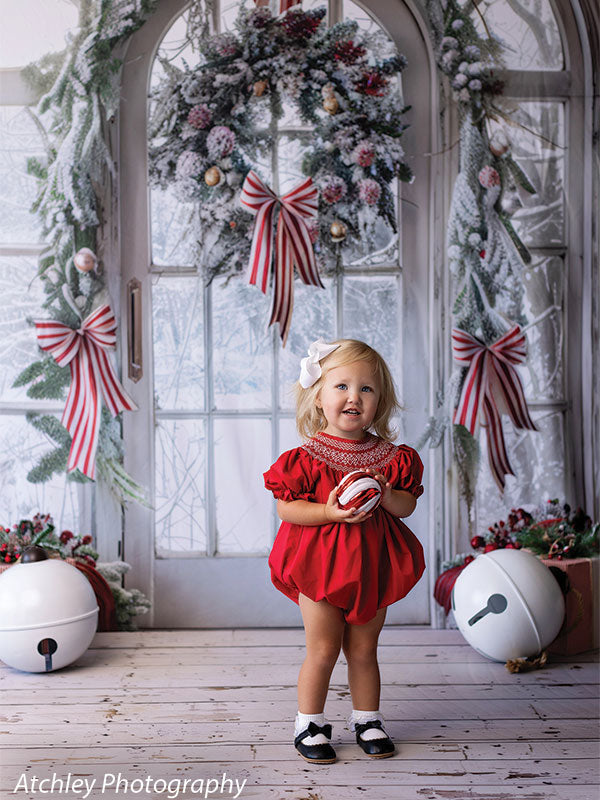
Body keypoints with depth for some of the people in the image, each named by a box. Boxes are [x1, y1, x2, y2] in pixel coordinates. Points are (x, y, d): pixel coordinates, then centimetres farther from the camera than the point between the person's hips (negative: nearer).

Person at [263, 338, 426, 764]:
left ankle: (367, 720, 32)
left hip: (371, 562, 3)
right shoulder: (307, 457, -10)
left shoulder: (391, 457, 1)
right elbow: (285, 507, -10)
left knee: (363, 648, 14)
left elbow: (408, 505, 3)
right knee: (323, 649, 4)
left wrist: (386, 496, -18)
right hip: (320, 563, -3)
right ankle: (310, 724, 21)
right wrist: (328, 512, -23)